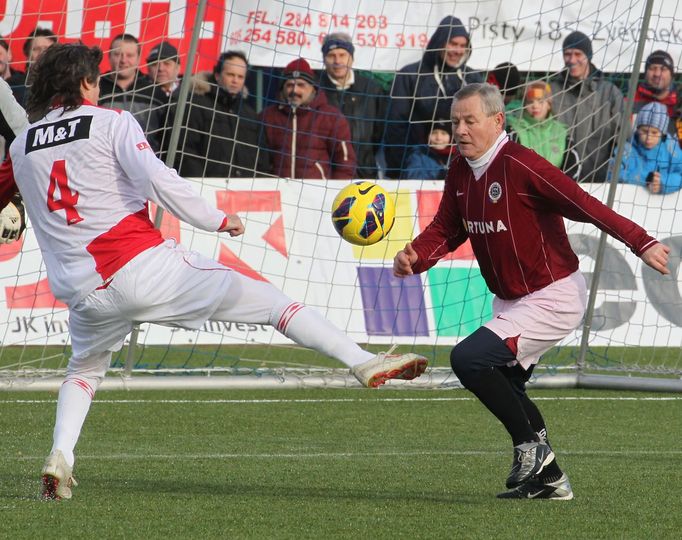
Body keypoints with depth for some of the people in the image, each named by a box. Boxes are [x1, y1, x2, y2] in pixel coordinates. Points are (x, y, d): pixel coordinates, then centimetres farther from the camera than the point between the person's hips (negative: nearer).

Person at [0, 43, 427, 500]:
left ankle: (60, 456, 7)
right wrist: (217, 219, -6)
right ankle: (364, 362, -4)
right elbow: (156, 179, -14)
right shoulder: (109, 121, -1)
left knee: (83, 371, 31)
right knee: (267, 299, 3)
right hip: (144, 266, -4)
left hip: (85, 292, 4)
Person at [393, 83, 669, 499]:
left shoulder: (521, 167, -24)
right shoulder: (460, 171, 2)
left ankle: (532, 445, -7)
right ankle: (549, 480, 32)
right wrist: (415, 258, -15)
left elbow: (585, 206, -27)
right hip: (510, 300, 10)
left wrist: (641, 243, -33)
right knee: (504, 388, 18)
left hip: (553, 298, -10)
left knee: (469, 358, -22)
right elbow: (446, 229, 6)